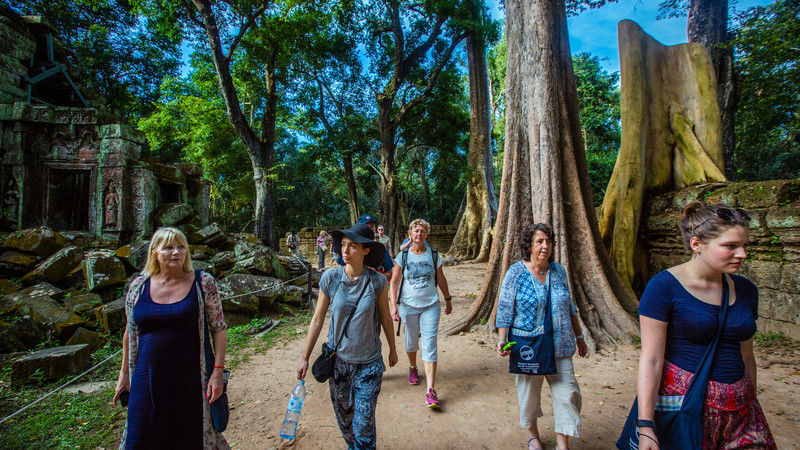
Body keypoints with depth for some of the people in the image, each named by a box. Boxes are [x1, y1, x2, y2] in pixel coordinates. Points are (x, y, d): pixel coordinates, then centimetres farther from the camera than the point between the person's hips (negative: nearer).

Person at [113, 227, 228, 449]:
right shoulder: (138, 286, 3)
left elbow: (218, 329, -5)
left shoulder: (203, 283, -6)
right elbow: (130, 331, 13)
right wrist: (124, 373, 15)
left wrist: (218, 371, -11)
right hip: (147, 379, 3)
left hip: (190, 379, -2)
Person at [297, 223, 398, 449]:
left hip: (369, 363, -1)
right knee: (343, 416, 19)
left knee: (364, 422, 2)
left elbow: (385, 317, 2)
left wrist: (392, 349, 12)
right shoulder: (330, 277, -12)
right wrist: (305, 358, 1)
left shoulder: (377, 280, -13)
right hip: (338, 360, 2)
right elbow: (317, 320, -3)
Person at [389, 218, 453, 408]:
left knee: (429, 345, -5)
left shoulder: (434, 255, 0)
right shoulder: (403, 256, -3)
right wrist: (394, 304, -11)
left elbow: (441, 279, 11)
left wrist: (448, 300, 17)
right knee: (411, 341, 15)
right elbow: (394, 282, -3)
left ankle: (431, 391, -2)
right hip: (408, 305, 0)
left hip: (430, 306, 0)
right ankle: (412, 368, 46)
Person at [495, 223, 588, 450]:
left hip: (560, 346, 3)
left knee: (567, 394, 3)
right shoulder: (515, 272, -9)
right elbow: (505, 309, -8)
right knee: (529, 393, 13)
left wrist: (579, 336, 17)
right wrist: (502, 340, -17)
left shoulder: (559, 271, 3)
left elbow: (569, 308, 14)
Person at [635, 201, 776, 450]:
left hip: (739, 409, 6)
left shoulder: (745, 289, 6)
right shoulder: (664, 286, -14)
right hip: (684, 402, -6)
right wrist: (645, 427, -17)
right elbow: (651, 360, -16)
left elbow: (745, 357, 16)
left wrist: (752, 404, 20)